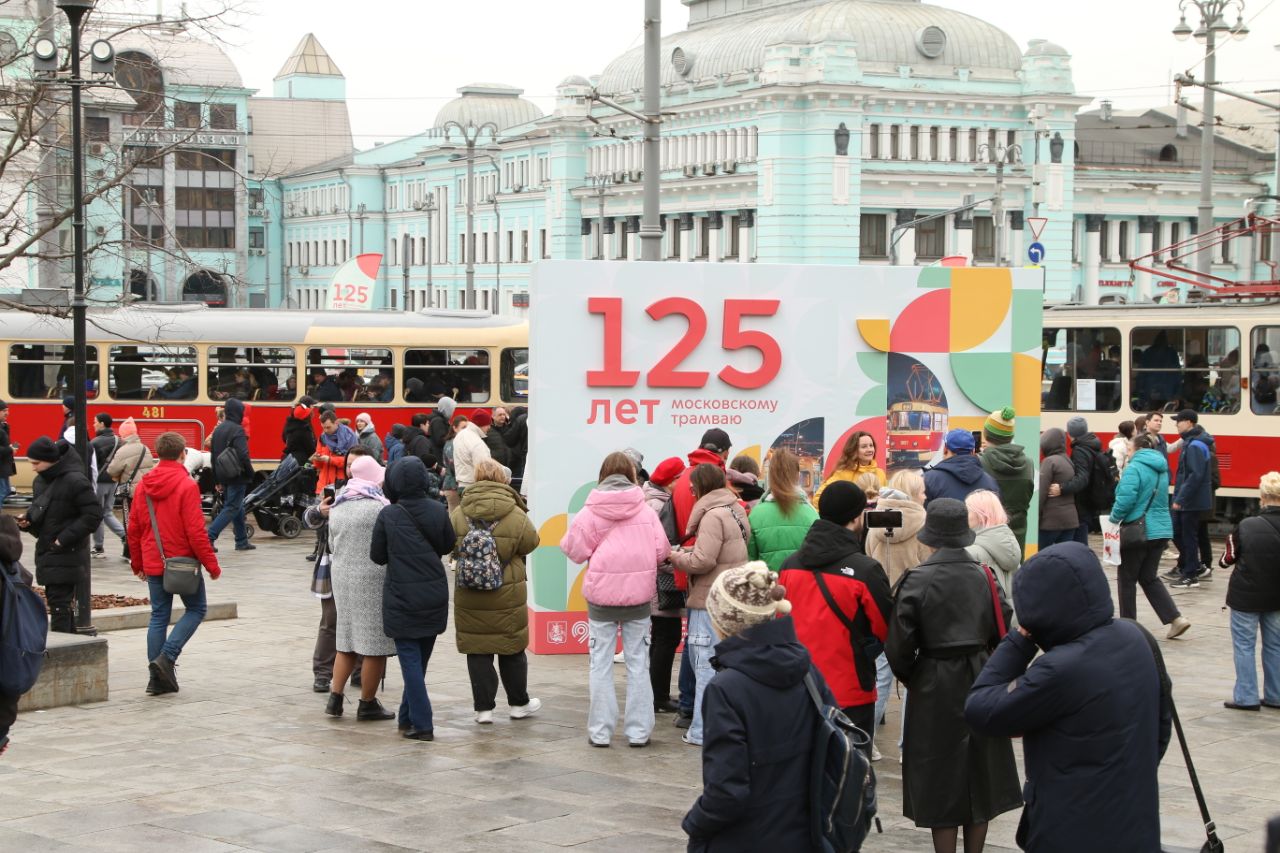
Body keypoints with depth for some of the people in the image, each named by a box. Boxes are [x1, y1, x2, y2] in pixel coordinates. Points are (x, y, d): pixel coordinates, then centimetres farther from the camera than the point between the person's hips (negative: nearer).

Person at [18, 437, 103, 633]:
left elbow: (93, 515, -17)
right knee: (60, 602, 14)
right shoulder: (41, 480, 9)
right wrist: (27, 519, 0)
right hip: (46, 551, 8)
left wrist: (64, 539, -19)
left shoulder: (75, 481, -16)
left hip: (66, 556, -8)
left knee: (59, 604, -9)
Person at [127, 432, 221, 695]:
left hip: (153, 564, 6)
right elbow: (196, 531, -17)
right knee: (196, 608, 11)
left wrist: (137, 563, 20)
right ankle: (167, 656, -7)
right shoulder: (187, 486, -14)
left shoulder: (143, 485, 4)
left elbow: (134, 528, 9)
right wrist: (212, 565, -9)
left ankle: (158, 679, 11)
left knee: (159, 616, 11)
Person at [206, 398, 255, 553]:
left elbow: (213, 454, 16)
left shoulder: (218, 429, 12)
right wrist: (250, 473, -9)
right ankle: (210, 537, -17)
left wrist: (217, 479, 20)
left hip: (223, 476, 9)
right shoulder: (237, 430, -15)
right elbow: (243, 455, -23)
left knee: (238, 507, 17)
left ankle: (242, 541, 22)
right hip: (236, 476, -9)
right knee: (232, 508, -6)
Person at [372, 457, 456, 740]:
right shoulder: (437, 510, -4)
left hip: (402, 598, -4)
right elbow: (447, 546, 9)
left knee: (410, 659, 1)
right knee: (420, 658, 16)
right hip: (435, 596, 4)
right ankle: (409, 717, 27)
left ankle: (421, 724, -5)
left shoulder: (388, 515, -12)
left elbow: (377, 555, -4)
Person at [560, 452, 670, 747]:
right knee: (638, 663, 10)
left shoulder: (591, 512, -7)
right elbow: (661, 550, -4)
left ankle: (600, 731, 9)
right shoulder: (646, 511, -3)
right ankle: (639, 730, 12)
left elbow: (575, 550, -6)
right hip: (638, 595, 1)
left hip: (601, 596, -1)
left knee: (601, 664, 8)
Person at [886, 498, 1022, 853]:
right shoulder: (984, 576, -3)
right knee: (980, 778, 16)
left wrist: (908, 677, 6)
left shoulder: (917, 580, -13)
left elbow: (899, 643, -13)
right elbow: (1003, 631, 0)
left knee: (941, 779, 6)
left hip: (935, 689, -3)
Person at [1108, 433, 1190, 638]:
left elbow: (1125, 499, -25)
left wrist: (1115, 518, -8)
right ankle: (1176, 619, 3)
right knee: (1149, 578, 16)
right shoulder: (1162, 469, 12)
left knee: (1127, 579, 7)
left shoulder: (1135, 468, -15)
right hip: (1161, 530, 8)